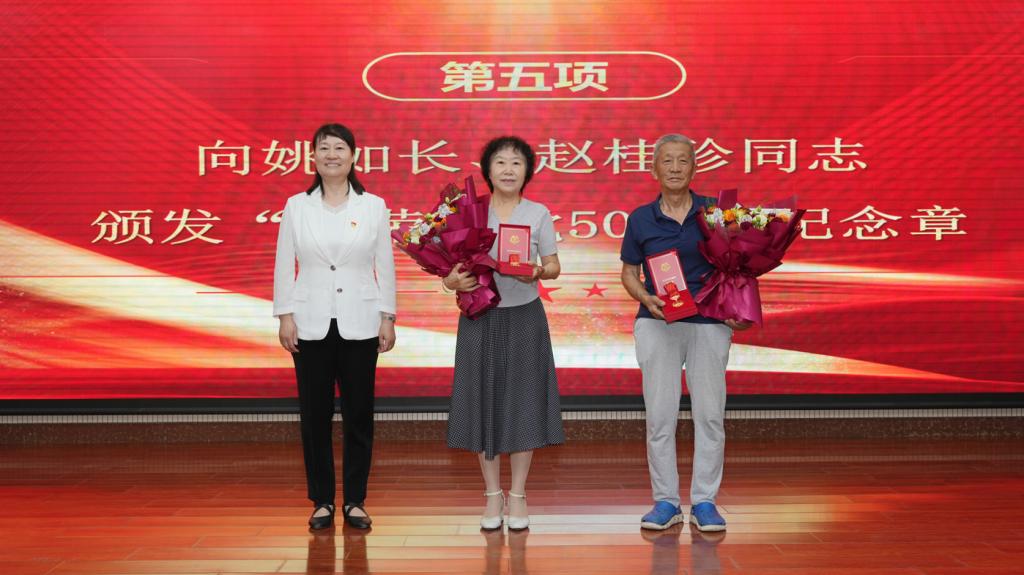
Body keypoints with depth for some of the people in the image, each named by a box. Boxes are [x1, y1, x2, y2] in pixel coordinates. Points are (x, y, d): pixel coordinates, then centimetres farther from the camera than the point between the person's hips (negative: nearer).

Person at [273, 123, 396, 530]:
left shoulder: (373, 206, 4)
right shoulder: (296, 206, 4)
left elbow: (385, 266, 4)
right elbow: (284, 265, 4)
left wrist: (388, 318, 0)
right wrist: (285, 317, -2)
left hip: (359, 324, 0)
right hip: (312, 325, 0)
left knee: (358, 414, 4)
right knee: (315, 415, 4)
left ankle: (355, 501, 14)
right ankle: (322, 501, 14)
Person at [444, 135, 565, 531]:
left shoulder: (538, 214, 3)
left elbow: (554, 266, 3)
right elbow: (452, 270, 2)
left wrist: (539, 272, -19)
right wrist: (456, 281, -20)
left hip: (524, 317, 0)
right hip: (480, 317, 0)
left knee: (522, 402, 2)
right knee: (483, 402, 3)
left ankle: (518, 494, 14)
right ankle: (492, 494, 15)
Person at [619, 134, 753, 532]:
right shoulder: (640, 219, 4)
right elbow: (629, 273, 10)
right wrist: (646, 298, -11)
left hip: (709, 322, 0)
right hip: (657, 323, 0)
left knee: (710, 414, 0)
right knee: (659, 414, 0)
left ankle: (704, 502, 11)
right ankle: (665, 501, 11)